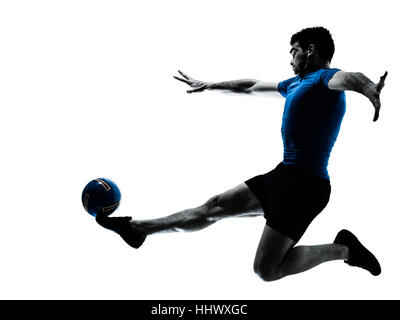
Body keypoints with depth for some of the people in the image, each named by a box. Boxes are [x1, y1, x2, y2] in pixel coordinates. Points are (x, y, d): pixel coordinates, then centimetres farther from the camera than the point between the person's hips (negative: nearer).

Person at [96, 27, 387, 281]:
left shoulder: (325, 77, -9)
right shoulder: (297, 83, 19)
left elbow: (346, 78, -34)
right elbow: (251, 86, 31)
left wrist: (369, 89, -57)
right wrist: (208, 86, 38)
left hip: (305, 185, -9)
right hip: (283, 176, 9)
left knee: (266, 270, -13)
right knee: (214, 207, 13)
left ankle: (342, 249, 1)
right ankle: (136, 228, 23)